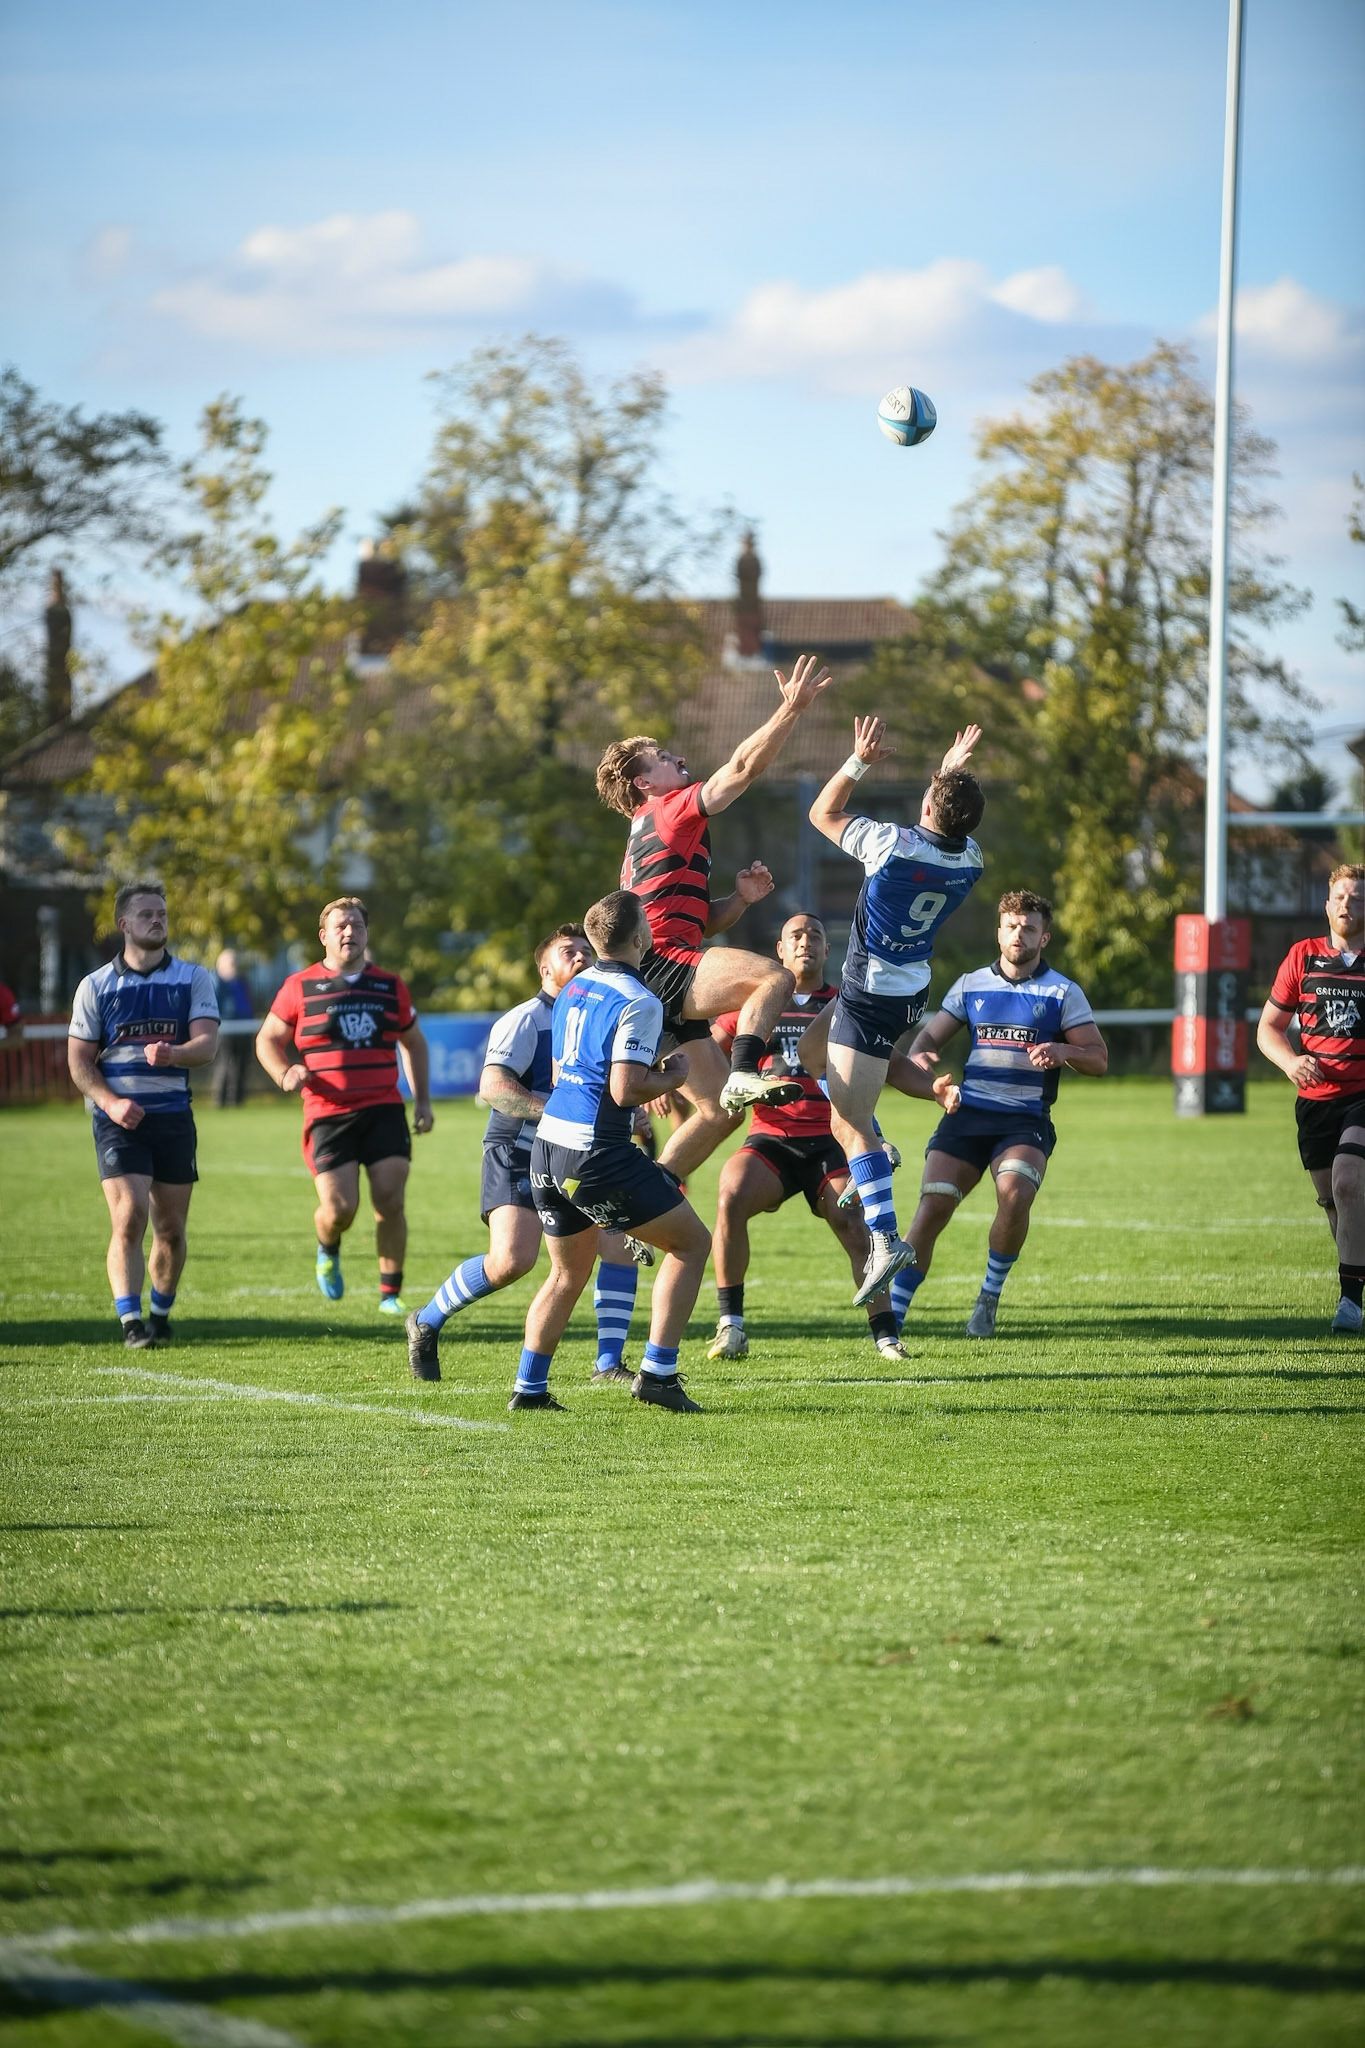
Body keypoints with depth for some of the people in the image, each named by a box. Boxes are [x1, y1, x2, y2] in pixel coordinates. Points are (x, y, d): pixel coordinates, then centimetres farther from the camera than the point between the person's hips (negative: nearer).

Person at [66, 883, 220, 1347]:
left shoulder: (193, 979, 6)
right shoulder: (95, 986, 4)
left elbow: (207, 1043, -7)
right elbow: (79, 1060, 4)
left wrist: (172, 1053, -29)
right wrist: (110, 1102, -13)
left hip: (174, 1116, 2)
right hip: (119, 1118, -2)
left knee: (171, 1229, 7)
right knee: (128, 1219, -16)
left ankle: (161, 1316, 26)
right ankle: (131, 1323, -17)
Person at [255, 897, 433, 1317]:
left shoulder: (389, 987, 11)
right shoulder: (300, 987, 3)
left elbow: (413, 1042, 24)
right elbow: (267, 1039, 9)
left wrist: (423, 1101, 16)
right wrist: (284, 1074, -11)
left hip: (384, 1110, 2)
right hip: (328, 1114, -2)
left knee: (390, 1201, -8)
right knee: (339, 1207, -12)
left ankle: (390, 1294, 6)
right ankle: (328, 1250, 24)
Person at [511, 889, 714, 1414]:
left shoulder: (575, 988, 14)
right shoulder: (638, 1002, -13)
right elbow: (626, 1090, -19)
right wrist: (673, 1076, -1)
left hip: (548, 1145, 8)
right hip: (596, 1153, -8)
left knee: (568, 1273, 22)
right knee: (691, 1242, 5)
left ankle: (529, 1386, 18)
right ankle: (657, 1372, -3)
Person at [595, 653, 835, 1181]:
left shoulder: (647, 840, 31)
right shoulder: (672, 811, 3)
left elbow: (696, 922, 28)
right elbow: (743, 767, -9)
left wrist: (740, 898, 11)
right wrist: (793, 709, -11)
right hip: (659, 965, -10)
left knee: (717, 1112, 8)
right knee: (773, 977, -28)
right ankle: (745, 1076, -40)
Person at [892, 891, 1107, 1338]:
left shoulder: (1063, 993, 5)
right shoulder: (971, 985, 13)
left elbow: (1099, 1059, 4)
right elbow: (931, 1034, 18)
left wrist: (1063, 1051, -18)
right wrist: (918, 1055, -7)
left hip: (1026, 1121, -2)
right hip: (968, 1114, 2)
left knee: (1014, 1196, -28)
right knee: (933, 1206, -13)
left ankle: (990, 1295, -4)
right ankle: (892, 1315, -7)